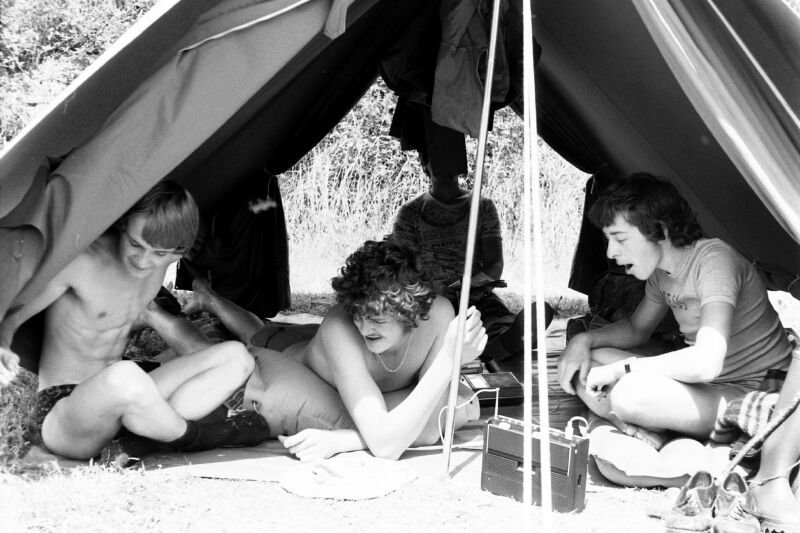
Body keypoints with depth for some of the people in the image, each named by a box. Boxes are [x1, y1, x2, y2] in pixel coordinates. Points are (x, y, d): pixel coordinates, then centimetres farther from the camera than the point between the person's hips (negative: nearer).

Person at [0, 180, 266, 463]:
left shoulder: (157, 263, 0)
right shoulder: (79, 262, -21)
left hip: (119, 402, 8)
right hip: (59, 414, -7)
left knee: (236, 357, -4)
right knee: (124, 377, -43)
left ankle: (132, 444, -18)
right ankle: (192, 436, -12)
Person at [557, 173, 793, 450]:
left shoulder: (713, 260, -22)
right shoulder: (661, 271, 5)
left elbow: (706, 363, -35)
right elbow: (636, 328, 23)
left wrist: (620, 368, -24)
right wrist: (584, 340, 2)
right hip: (703, 386, 9)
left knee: (630, 393, -35)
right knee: (583, 363, -2)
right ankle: (651, 441, -17)